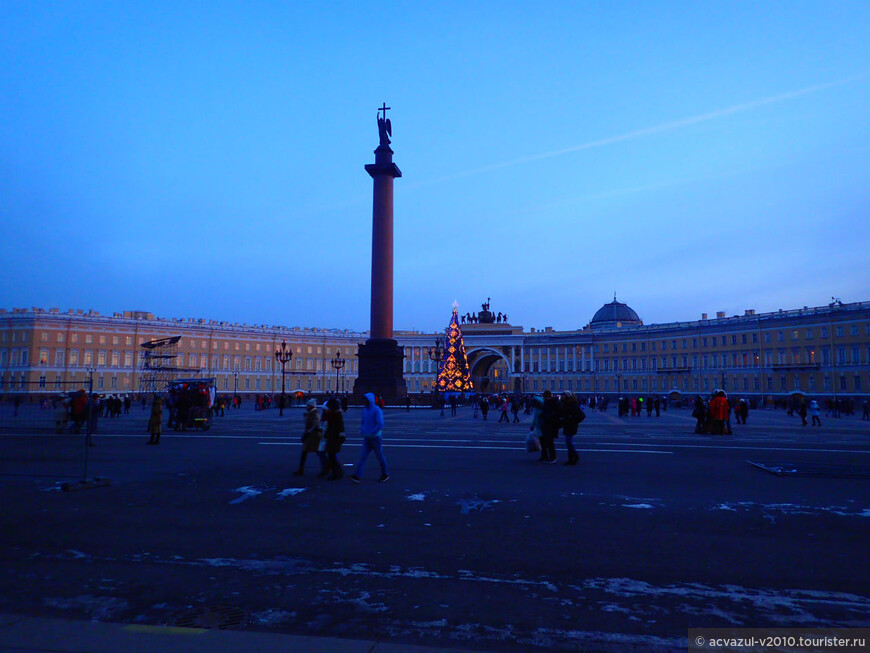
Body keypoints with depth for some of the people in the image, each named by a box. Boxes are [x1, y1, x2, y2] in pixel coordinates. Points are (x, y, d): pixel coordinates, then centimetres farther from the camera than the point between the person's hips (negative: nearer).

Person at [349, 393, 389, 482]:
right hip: (367, 438, 6)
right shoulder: (365, 409, 8)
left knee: (379, 456, 7)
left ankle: (384, 474, 23)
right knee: (363, 456, -2)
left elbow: (380, 425, -20)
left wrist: (370, 433, -19)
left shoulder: (377, 410, -14)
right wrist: (362, 430, 4)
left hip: (376, 437, -6)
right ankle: (356, 476, -7)